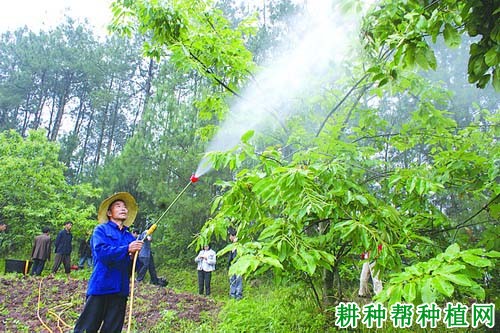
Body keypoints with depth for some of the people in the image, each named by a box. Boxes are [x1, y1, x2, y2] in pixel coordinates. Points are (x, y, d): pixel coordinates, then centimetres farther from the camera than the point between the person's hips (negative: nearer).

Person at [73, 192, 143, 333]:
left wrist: (133, 256, -11)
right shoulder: (101, 230, 3)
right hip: (101, 286, -4)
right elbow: (102, 251, -15)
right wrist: (127, 249, -19)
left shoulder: (130, 237, 13)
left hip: (121, 289, 4)